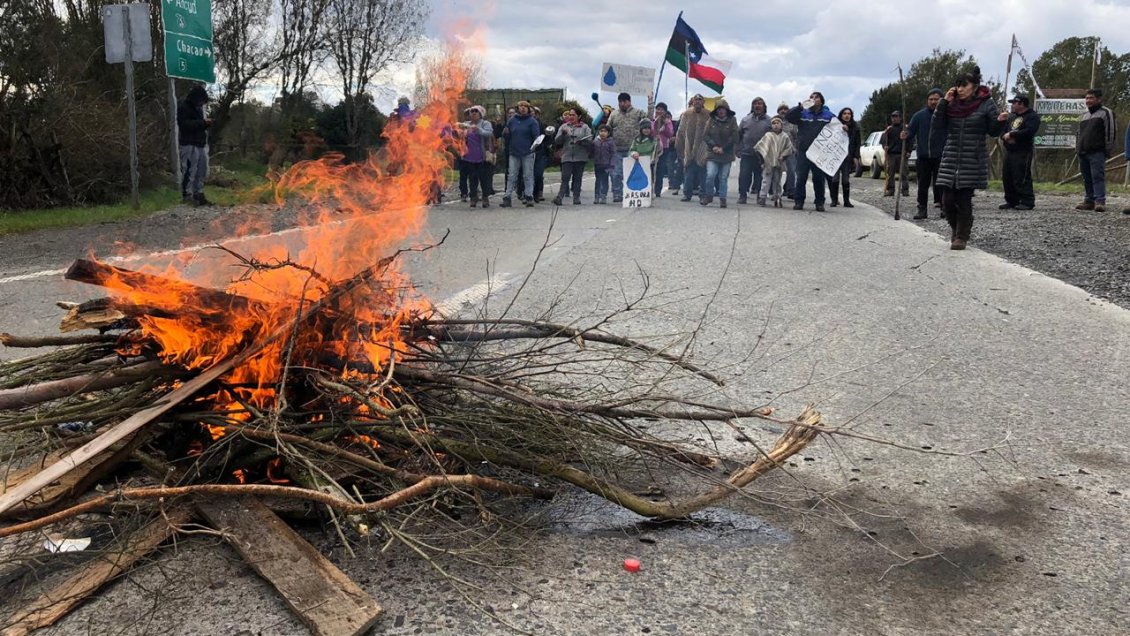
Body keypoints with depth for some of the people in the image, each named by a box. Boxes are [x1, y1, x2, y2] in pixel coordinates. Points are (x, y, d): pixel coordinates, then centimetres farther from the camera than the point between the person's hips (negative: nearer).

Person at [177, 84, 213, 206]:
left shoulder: (198, 107, 18)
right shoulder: (183, 107, -9)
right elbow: (184, 124, -19)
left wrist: (206, 123, 5)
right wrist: (202, 122, -18)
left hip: (200, 143, 9)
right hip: (189, 144, -9)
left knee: (201, 171, 10)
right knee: (189, 170, -10)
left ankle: (198, 194, 18)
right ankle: (186, 195, -5)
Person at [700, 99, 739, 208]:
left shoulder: (731, 121, 2)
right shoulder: (712, 120, 5)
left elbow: (734, 137, -3)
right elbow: (705, 136, 3)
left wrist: (723, 148, -9)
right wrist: (713, 146, -10)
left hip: (727, 155, 0)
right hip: (712, 154, 0)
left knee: (723, 178, 2)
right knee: (710, 175, -11)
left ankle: (722, 199, 12)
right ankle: (708, 196, 9)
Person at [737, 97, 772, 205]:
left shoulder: (768, 121, 4)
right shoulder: (746, 119, 9)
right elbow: (739, 135, 9)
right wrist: (739, 150, 0)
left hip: (762, 155, -1)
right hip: (746, 154, 1)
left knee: (760, 176, 5)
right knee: (744, 176, -2)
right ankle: (742, 195, 6)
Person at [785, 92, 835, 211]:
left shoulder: (828, 115, 9)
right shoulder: (802, 113, 7)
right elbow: (788, 116, -5)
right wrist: (800, 107, -15)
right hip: (803, 152, 0)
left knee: (819, 178, 4)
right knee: (801, 178, 0)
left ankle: (819, 202, 11)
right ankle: (798, 201, 7)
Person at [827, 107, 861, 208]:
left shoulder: (855, 127, 8)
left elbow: (857, 143, 9)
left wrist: (856, 157, 2)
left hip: (848, 156, 2)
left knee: (846, 179, 3)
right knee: (835, 178, -4)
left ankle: (847, 201, 7)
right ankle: (834, 200, 3)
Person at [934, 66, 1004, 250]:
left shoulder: (986, 105, -2)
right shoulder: (953, 104, 6)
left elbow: (993, 132, 2)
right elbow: (937, 123, 0)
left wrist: (1001, 122, -18)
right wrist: (944, 102, -8)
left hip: (973, 160, -3)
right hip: (951, 158, 3)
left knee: (964, 200, -4)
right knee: (947, 200, -2)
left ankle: (961, 236, 11)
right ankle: (957, 229, 24)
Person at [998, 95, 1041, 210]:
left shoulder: (1033, 116, -3)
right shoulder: (1011, 116, 19)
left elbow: (1029, 132, -19)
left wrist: (1011, 134, -15)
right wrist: (1004, 136, -6)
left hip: (1022, 152, -8)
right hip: (1008, 151, 8)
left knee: (1022, 178, -12)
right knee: (1007, 177, 8)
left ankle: (1027, 202, -8)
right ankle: (1011, 201, 17)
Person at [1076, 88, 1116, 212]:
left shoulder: (1105, 112, 1)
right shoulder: (1085, 115, 24)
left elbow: (1110, 132, -5)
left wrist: (1108, 149, -11)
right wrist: (1078, 148, 19)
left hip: (1097, 152, -7)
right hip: (1083, 153, 7)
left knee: (1098, 177, -12)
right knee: (1087, 178, 7)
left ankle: (1100, 201, -16)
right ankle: (1089, 201, 10)